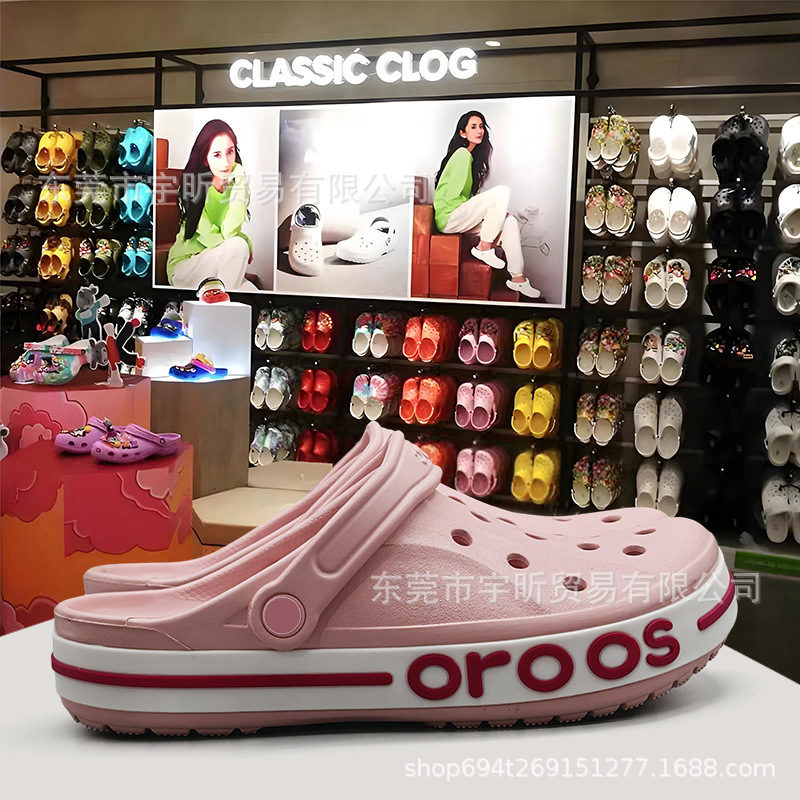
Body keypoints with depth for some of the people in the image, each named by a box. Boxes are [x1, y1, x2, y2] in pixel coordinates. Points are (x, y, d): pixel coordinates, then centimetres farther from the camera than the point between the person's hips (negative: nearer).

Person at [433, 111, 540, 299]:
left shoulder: (472, 156, 19)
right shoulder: (462, 154, -12)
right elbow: (453, 196, -18)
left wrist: (492, 211, 6)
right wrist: (488, 208, -8)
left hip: (461, 216, 9)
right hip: (448, 216, -9)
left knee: (510, 221, -6)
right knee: (502, 191, -22)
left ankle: (517, 277, -6)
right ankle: (484, 248, -16)